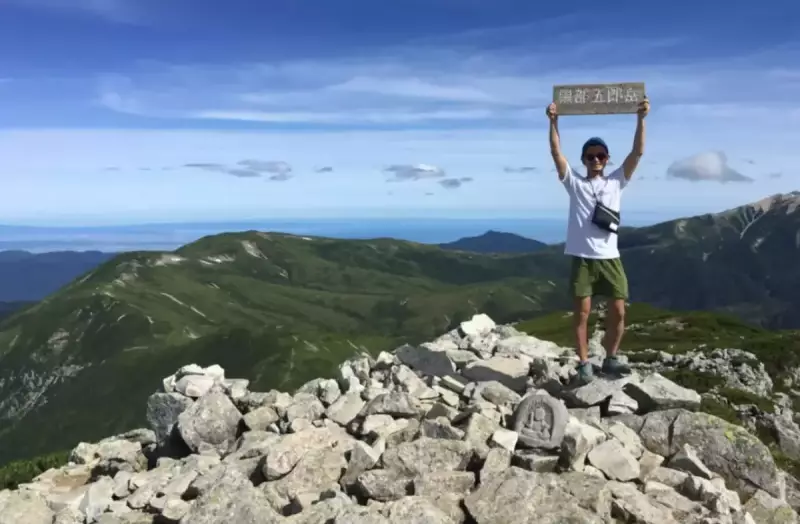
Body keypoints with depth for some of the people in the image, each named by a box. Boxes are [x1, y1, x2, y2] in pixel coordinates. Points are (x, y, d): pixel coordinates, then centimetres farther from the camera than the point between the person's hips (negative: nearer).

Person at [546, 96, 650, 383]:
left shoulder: (616, 181, 11)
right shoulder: (574, 183, 7)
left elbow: (637, 153, 2)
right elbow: (556, 152, -3)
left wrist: (641, 119, -6)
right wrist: (554, 122, -13)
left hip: (610, 258, 2)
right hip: (582, 258, -2)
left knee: (618, 312, 3)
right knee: (582, 312, 2)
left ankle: (610, 359, 21)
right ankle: (584, 363, 12)